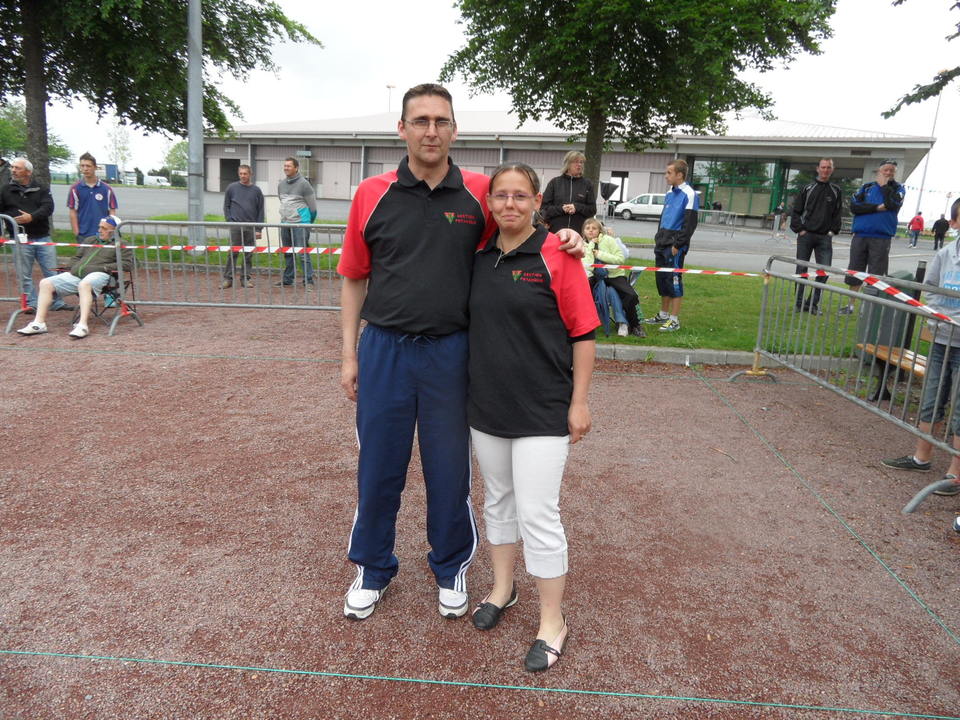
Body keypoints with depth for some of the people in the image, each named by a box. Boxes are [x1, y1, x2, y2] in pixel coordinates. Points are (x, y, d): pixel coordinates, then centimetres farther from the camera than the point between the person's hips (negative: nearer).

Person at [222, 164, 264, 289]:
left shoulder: (256, 190, 6)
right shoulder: (232, 188, 5)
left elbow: (260, 211, 6)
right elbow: (226, 206, 9)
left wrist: (258, 229, 0)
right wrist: (230, 221, -3)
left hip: (251, 227, 1)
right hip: (235, 226, -1)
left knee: (248, 254, 5)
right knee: (233, 253, -3)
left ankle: (246, 278, 14)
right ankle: (228, 278, 2)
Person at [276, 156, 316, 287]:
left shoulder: (303, 184, -8)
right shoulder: (281, 184, 11)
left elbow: (312, 205, -3)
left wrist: (308, 222, 6)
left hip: (300, 223, -7)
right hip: (284, 222, 7)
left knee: (303, 252, -10)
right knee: (287, 253, 12)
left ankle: (308, 280, -7)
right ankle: (288, 279, 21)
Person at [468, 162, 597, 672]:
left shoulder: (556, 255, -11)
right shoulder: (479, 257, 5)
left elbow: (583, 333, -9)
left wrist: (579, 401, -9)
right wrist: (467, 388, 13)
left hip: (542, 411, -5)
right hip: (486, 405, 6)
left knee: (537, 514, -1)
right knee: (497, 500, 19)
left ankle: (552, 623, 18)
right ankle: (502, 588, 41)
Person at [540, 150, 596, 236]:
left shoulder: (587, 184, 11)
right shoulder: (555, 182, 10)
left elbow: (593, 209, 8)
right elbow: (545, 206, 5)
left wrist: (577, 207, -9)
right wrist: (561, 209, -11)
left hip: (579, 232, 0)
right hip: (555, 231, 0)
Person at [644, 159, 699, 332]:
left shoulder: (689, 194, -10)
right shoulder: (669, 193, 15)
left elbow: (690, 223, -14)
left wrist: (677, 245, -16)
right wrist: (657, 240, 15)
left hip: (675, 246, -8)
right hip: (662, 245, 8)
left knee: (674, 280, -5)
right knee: (661, 279, 11)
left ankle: (674, 320, 0)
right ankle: (663, 314, 22)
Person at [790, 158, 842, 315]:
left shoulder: (836, 191, 9)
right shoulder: (808, 189, 5)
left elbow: (838, 214, 12)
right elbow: (795, 211, 5)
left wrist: (833, 230, 0)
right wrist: (799, 229, -4)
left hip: (825, 237, 1)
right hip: (806, 235, -1)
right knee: (801, 270, 2)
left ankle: (813, 303, 3)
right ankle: (799, 303, 11)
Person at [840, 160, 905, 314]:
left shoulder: (898, 188, 7)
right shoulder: (866, 186, 11)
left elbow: (893, 204, -14)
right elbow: (853, 206, -4)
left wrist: (884, 185, -4)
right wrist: (877, 208, -11)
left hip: (881, 239, -2)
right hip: (860, 236, 2)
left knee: (875, 276, 0)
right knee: (854, 273, 7)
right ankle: (850, 305, 18)